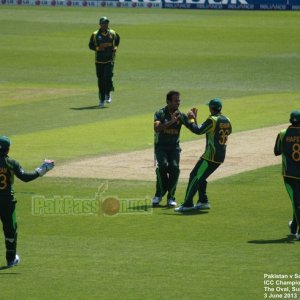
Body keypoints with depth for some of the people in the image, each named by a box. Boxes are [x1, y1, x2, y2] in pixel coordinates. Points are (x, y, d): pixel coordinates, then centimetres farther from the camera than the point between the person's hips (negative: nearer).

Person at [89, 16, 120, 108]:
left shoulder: (112, 33, 6)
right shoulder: (95, 34, 1)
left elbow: (117, 39, 25)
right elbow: (90, 45, 3)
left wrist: (115, 47, 7)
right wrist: (98, 48, -15)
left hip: (109, 60, 0)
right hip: (99, 61, 0)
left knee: (108, 76, -19)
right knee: (100, 80, 4)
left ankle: (108, 94, 1)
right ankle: (101, 100, 15)